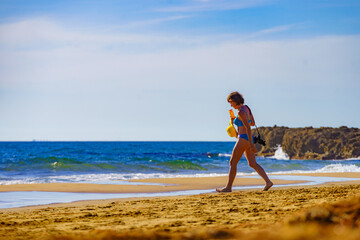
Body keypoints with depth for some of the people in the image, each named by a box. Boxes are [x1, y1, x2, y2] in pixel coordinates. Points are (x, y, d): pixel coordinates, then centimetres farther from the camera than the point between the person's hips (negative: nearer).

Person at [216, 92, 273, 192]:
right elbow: (253, 123, 23)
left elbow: (248, 128, -22)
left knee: (233, 163, -1)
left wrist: (251, 145, -23)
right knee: (253, 164, 8)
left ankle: (228, 187, 3)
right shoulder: (246, 108, 12)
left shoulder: (241, 112, -17)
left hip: (243, 139, -9)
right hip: (249, 139, 10)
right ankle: (268, 182, -3)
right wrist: (237, 121, 18)